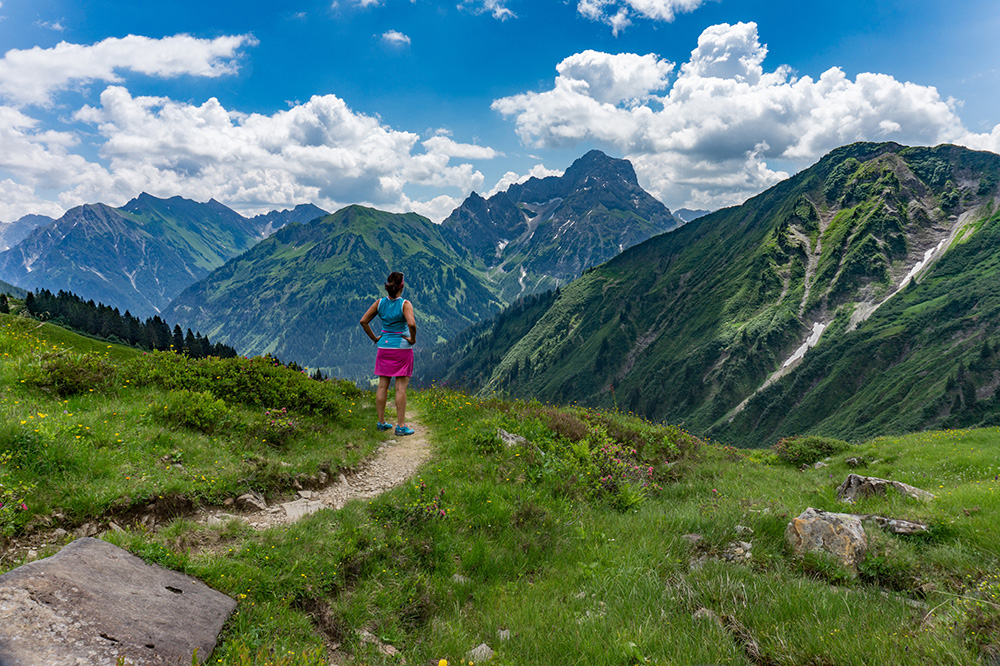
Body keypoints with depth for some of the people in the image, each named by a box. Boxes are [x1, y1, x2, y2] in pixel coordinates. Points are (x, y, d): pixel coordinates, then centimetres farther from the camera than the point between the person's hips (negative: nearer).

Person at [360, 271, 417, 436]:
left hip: (384, 347, 5)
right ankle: (401, 425, 2)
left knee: (382, 385, 11)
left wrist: (374, 338, 8)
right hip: (402, 348, -4)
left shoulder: (380, 303, 1)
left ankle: (381, 422, 18)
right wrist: (413, 339, -12)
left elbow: (363, 321, 1)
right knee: (401, 387, 0)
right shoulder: (405, 304, -13)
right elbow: (411, 324, -28)